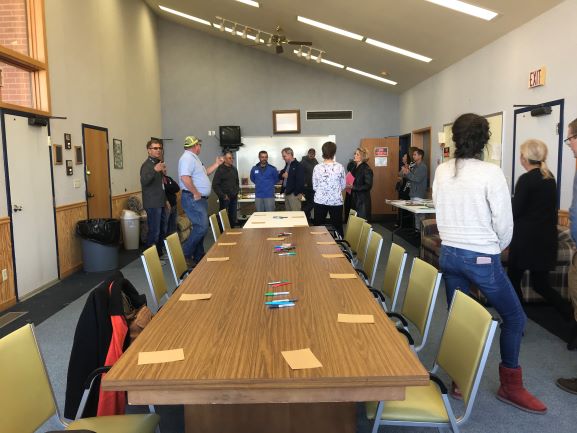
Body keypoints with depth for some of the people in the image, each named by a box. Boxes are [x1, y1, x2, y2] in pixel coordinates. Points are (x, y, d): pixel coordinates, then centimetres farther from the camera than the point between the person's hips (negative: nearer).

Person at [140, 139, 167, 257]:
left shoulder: (158, 163, 16)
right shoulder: (147, 165, -12)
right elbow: (144, 182, -30)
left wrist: (165, 200, 24)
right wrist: (154, 170, -44)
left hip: (160, 203, 9)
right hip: (152, 204, -9)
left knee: (161, 231, 16)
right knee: (154, 232, -7)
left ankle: (159, 254, 26)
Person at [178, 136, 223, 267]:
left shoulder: (193, 158, 20)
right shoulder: (187, 158, -14)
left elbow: (204, 173, 32)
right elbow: (185, 177, -28)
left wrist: (217, 164, 31)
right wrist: (196, 193, -24)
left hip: (200, 199, 11)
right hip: (193, 199, -11)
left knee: (201, 227, 13)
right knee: (202, 227, -14)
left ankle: (198, 256, 21)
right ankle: (185, 255, -7)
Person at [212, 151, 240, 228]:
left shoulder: (234, 169, 12)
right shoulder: (220, 170, -9)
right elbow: (215, 185, -12)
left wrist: (237, 192, 13)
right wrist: (223, 195, -14)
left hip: (233, 198, 6)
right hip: (225, 198, -6)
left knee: (233, 218, 8)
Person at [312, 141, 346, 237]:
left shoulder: (317, 167, -6)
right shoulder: (340, 167, -7)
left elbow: (314, 187, 0)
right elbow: (343, 185, 1)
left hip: (320, 201, 1)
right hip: (336, 201, 0)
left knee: (318, 226, 10)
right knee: (338, 226, 8)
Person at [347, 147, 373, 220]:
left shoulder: (367, 169, -11)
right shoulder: (354, 167, 11)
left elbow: (368, 186, -16)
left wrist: (353, 187, -18)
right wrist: (349, 185, 3)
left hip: (362, 201, -7)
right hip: (354, 199, 7)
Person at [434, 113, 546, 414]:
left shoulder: (441, 171, -1)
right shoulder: (491, 173, -15)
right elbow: (504, 221, -11)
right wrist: (498, 248, 8)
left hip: (449, 253, 5)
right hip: (481, 257, -5)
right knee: (514, 316, 13)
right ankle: (511, 386, 23)